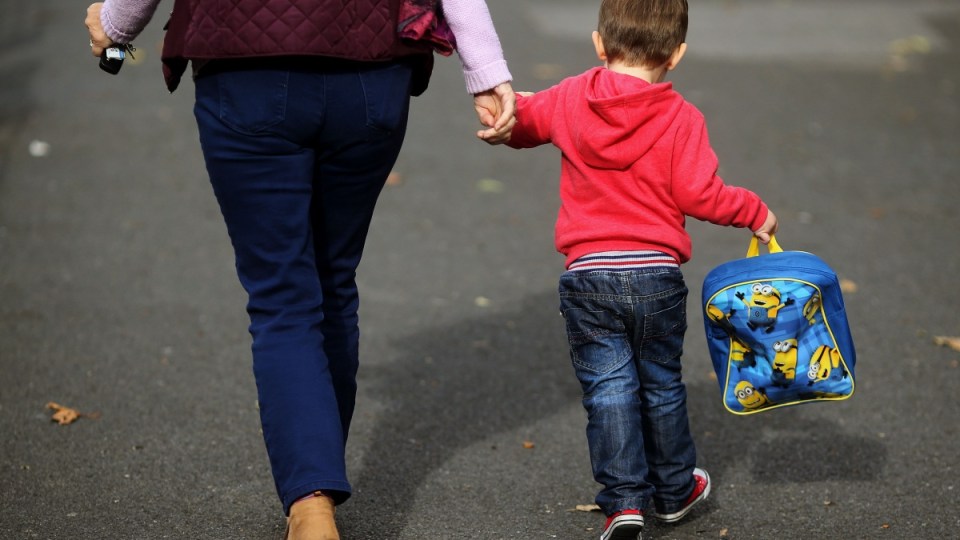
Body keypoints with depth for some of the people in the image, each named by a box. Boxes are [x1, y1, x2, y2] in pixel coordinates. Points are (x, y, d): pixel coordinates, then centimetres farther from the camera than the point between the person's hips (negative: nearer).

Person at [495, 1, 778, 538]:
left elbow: (518, 124, 16)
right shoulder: (681, 117, -7)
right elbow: (698, 193, -12)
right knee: (661, 385, 17)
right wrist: (755, 211, 4)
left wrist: (513, 107, 39)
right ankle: (674, 490, 32)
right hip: (657, 276, 0)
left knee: (608, 389, 5)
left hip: (588, 275, 0)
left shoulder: (568, 99, 1)